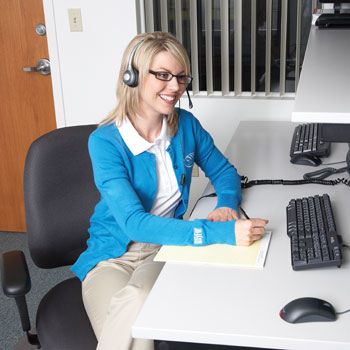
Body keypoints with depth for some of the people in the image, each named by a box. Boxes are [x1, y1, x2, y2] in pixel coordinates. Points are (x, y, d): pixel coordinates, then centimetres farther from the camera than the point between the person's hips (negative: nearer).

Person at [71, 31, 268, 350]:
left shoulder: (185, 124, -2)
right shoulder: (105, 142, -17)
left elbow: (224, 172, 12)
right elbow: (134, 223, -27)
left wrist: (227, 205, -14)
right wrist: (223, 233, -37)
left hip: (168, 244, 3)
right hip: (114, 255, -2)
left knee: (137, 302, -33)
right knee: (131, 321, -34)